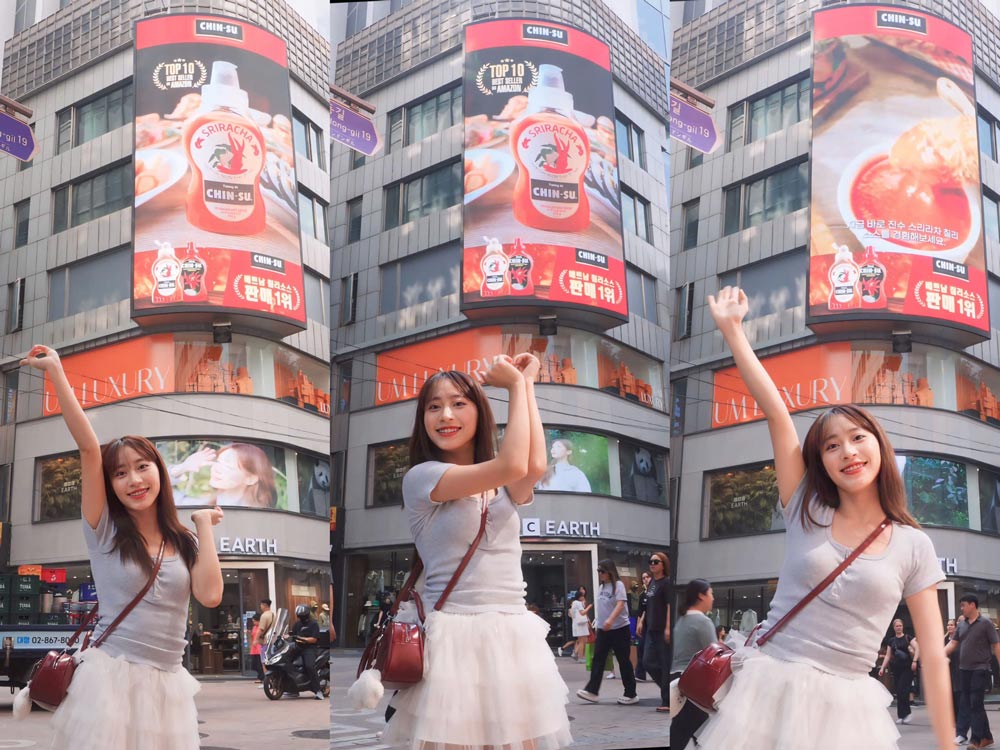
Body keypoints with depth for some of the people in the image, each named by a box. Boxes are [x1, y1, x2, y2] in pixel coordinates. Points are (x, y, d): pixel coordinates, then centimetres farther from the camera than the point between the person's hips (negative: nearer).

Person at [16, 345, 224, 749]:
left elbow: (210, 595, -11)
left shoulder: (186, 543, 7)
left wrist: (204, 526, -1)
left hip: (166, 684, 2)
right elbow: (89, 448, -9)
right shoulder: (105, 531, 1)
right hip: (110, 676, -2)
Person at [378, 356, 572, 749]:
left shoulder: (505, 487, 14)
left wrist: (525, 385, -3)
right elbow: (513, 466, -16)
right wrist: (516, 385, -5)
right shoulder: (420, 477, -4)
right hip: (454, 637, -5)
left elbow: (535, 467, -11)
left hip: (515, 636, 5)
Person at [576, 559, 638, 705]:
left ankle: (631, 694, 9)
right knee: (598, 659, 1)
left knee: (623, 661, 1)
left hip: (619, 628, -7)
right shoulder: (601, 587, 10)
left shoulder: (618, 585, -11)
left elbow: (620, 604, -24)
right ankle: (592, 691, 1)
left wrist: (610, 620, -37)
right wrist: (599, 622, 18)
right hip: (603, 629, 7)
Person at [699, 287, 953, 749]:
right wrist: (732, 330, -7)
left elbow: (933, 657, 1)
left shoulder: (914, 546, 1)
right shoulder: (806, 514, 2)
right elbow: (776, 412, -3)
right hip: (766, 691, 1)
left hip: (843, 709, -1)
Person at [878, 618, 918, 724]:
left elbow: (917, 649, -10)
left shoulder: (908, 638, 0)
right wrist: (882, 668, 6)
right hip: (896, 668, 4)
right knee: (898, 692, 3)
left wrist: (914, 661, -24)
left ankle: (906, 714, -2)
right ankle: (901, 715, 8)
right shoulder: (891, 640, 12)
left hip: (907, 667, -4)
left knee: (903, 691, -13)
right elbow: (888, 655, 14)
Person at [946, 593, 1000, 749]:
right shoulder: (961, 625, 10)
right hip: (964, 669, 6)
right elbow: (952, 644, 8)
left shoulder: (986, 623, -6)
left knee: (976, 704, -9)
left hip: (980, 669, -6)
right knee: (968, 704, 9)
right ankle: (986, 736, 19)